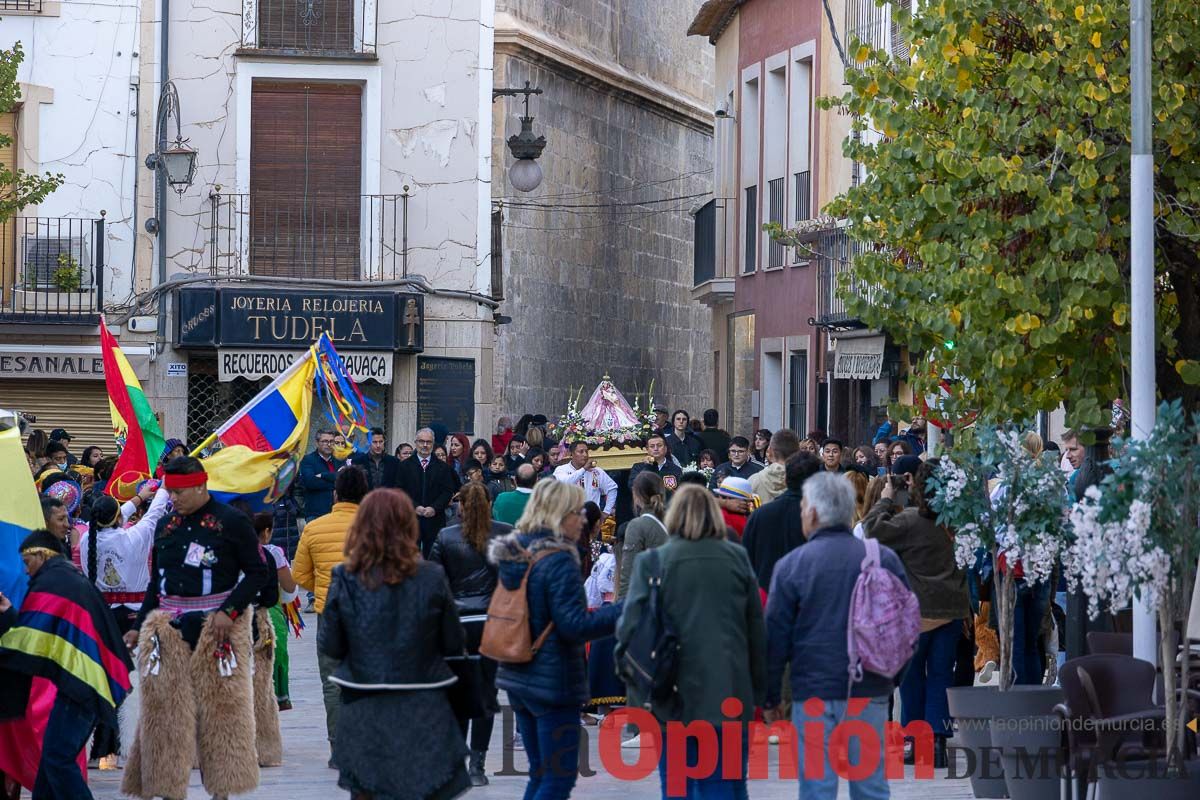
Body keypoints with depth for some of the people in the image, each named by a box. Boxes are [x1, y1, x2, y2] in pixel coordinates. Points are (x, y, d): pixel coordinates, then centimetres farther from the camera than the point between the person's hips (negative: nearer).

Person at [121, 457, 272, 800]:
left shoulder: (231, 522, -3)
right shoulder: (165, 525, 13)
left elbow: (259, 573, -3)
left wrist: (229, 612, -14)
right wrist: (139, 626, 12)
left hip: (217, 627, -5)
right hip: (168, 628, 5)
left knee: (220, 708, -1)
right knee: (165, 711, 0)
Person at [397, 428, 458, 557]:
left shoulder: (442, 467, 10)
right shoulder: (405, 466, 8)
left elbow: (449, 491, 3)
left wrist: (434, 508, -11)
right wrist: (415, 507, -12)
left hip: (435, 520, 1)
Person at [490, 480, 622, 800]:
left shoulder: (516, 554, 8)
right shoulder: (558, 560, -18)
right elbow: (575, 627, -21)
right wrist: (627, 609, -18)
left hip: (518, 677, 9)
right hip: (554, 680, -9)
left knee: (540, 772, 16)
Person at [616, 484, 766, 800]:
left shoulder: (652, 562, -4)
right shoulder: (737, 558, 3)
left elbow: (630, 627, -6)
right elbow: (757, 629, 6)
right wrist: (760, 691, 12)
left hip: (677, 695, -1)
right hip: (729, 695, 1)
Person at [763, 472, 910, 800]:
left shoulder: (791, 565, -3)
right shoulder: (884, 558, 4)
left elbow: (775, 637, -1)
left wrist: (770, 697, 8)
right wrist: (893, 677, 18)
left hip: (814, 695, -2)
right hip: (871, 693, 2)